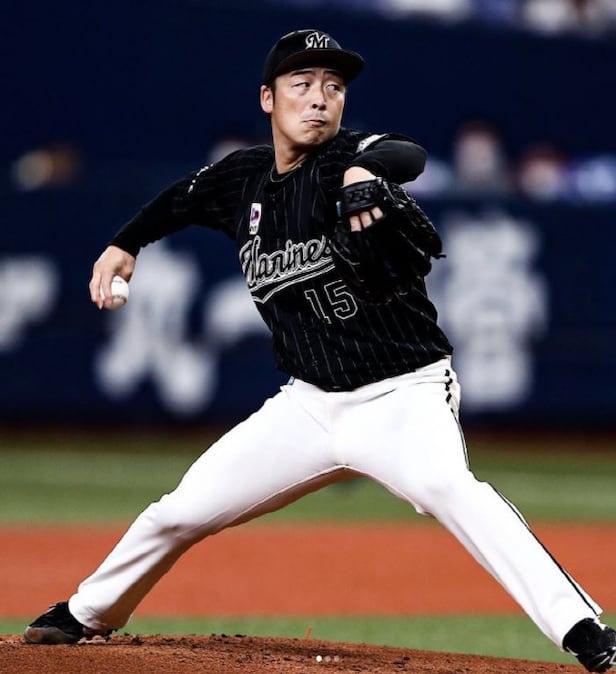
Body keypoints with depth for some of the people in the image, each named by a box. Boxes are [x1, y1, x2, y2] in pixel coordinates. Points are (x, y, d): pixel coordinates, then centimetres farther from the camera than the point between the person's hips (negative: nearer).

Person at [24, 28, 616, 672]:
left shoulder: (348, 155, -13)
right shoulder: (242, 178, 5)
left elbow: (409, 156, -38)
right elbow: (182, 198, 28)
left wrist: (363, 171, -57)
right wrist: (125, 243, 21)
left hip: (406, 396, -6)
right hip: (309, 403, 6)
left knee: (445, 485, -36)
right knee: (180, 511, 10)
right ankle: (88, 614, 37)